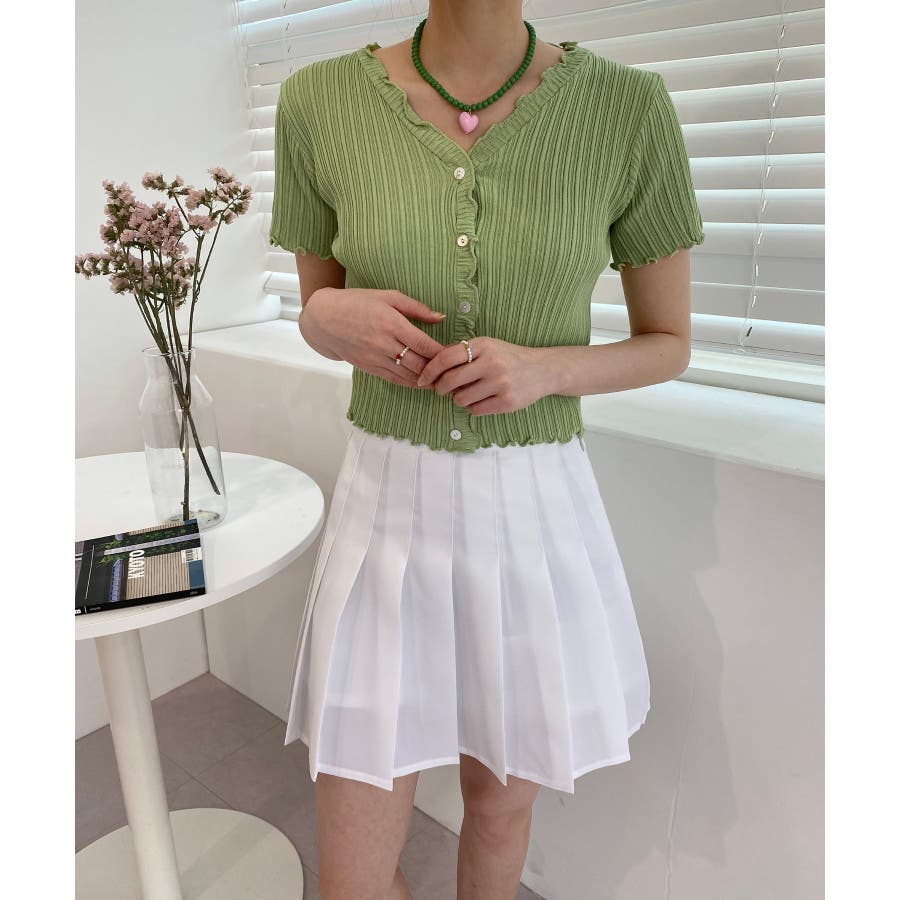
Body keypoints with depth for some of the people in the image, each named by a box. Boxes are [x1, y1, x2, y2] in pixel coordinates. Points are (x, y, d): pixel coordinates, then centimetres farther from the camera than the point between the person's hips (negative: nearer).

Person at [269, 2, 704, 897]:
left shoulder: (630, 109, -6)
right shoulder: (320, 102, -3)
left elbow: (670, 346, 2)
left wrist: (543, 370, -19)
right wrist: (337, 320, -17)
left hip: (539, 519, 0)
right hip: (388, 511, 1)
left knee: (500, 800, 23)